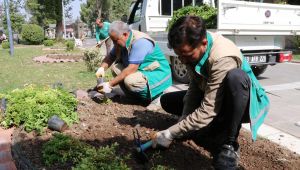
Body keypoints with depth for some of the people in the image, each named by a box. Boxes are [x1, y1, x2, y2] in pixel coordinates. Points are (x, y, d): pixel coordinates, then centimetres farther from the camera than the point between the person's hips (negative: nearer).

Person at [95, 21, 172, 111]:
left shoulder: (140, 42, -26)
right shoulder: (122, 41, 0)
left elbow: (131, 69, -30)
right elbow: (111, 56, 10)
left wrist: (110, 84, -28)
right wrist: (102, 68, -12)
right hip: (142, 71, 9)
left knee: (130, 80, -33)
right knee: (115, 67, -1)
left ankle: (157, 96, -10)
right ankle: (136, 96, 4)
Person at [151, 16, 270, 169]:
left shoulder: (223, 58, -36)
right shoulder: (193, 45, -14)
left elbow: (207, 111, -36)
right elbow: (195, 85, -5)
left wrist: (169, 134, -30)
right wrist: (183, 120, -15)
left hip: (243, 101, -7)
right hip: (211, 97, 7)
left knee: (235, 77, -40)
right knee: (167, 100, 2)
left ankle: (228, 145, -24)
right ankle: (218, 127, -1)